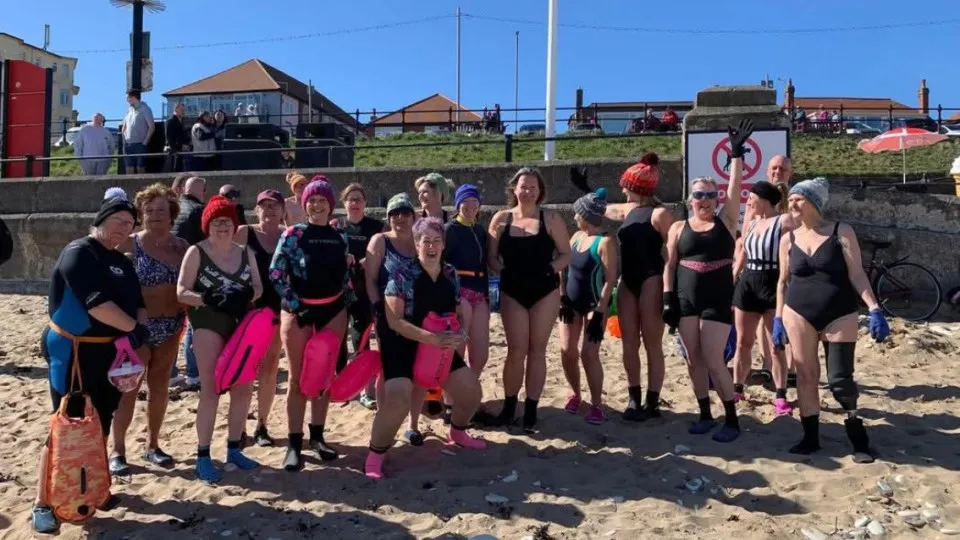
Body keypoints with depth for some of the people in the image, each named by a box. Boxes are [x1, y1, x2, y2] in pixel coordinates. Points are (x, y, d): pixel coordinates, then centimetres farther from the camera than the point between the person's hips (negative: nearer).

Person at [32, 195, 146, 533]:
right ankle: (42, 504, 4)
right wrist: (134, 327, -15)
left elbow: (138, 303, 13)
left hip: (110, 352, 8)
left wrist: (140, 326, -7)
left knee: (100, 425, 14)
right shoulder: (79, 253, -13)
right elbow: (97, 304, -24)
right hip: (75, 352, -8)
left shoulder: (121, 263, 14)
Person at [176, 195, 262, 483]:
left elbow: (258, 286, 6)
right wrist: (207, 299, -24)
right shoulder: (196, 252, -4)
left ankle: (234, 449, 24)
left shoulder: (246, 253, 9)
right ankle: (203, 457, 4)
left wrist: (247, 295, -15)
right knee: (211, 391, -6)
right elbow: (182, 292, -8)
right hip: (208, 324, -5)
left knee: (243, 389, 9)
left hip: (241, 324, 5)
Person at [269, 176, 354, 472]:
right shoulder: (293, 234, -5)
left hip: (333, 310, 4)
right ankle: (294, 444, 5)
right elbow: (275, 273, -9)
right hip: (299, 310, -4)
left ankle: (317, 436, 22)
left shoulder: (339, 238, 7)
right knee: (298, 378, 0)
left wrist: (351, 303, 4)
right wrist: (295, 305, -14)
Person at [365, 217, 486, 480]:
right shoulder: (402, 276, -14)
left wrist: (461, 333, -13)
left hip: (442, 348, 6)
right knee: (397, 399, -24)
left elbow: (461, 313, 10)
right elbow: (394, 321, -19)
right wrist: (429, 337, -30)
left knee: (471, 391, 8)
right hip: (403, 348, -6)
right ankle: (375, 455, -1)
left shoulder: (451, 275, 2)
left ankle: (457, 433, 38)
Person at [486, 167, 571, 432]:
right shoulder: (501, 219, 2)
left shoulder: (551, 219, 0)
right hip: (512, 292, 0)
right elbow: (492, 257, 4)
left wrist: (550, 269, -14)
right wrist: (505, 270, -15)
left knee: (537, 350, 5)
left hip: (545, 292, 0)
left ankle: (531, 409, 15)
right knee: (516, 350, -1)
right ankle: (509, 405, 17)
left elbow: (566, 255, 1)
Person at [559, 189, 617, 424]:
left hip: (594, 304, -6)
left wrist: (599, 313, -20)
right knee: (567, 351, 3)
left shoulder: (605, 242, -15)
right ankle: (576, 394, 23)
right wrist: (563, 298, 0)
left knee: (589, 354, -11)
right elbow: (565, 268, 9)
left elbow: (610, 280, -18)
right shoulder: (576, 236, 6)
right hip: (572, 302, 6)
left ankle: (597, 404, 3)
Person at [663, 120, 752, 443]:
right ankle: (705, 415, 20)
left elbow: (734, 188, -8)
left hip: (718, 301, -2)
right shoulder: (679, 228, 7)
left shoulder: (726, 221, 4)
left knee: (714, 361, -6)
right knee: (694, 360, 6)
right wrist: (668, 299, -1)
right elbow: (669, 266, 6)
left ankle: (732, 420, 7)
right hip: (686, 301, 2)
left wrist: (737, 152, -13)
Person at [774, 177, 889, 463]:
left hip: (840, 314, -3)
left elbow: (857, 274, -6)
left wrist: (874, 310, -15)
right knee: (806, 375, 5)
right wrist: (778, 319, 7)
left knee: (840, 379, -4)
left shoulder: (841, 232, -3)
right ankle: (811, 437, 16)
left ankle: (859, 438, 15)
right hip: (798, 313, 3)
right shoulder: (788, 239, 6)